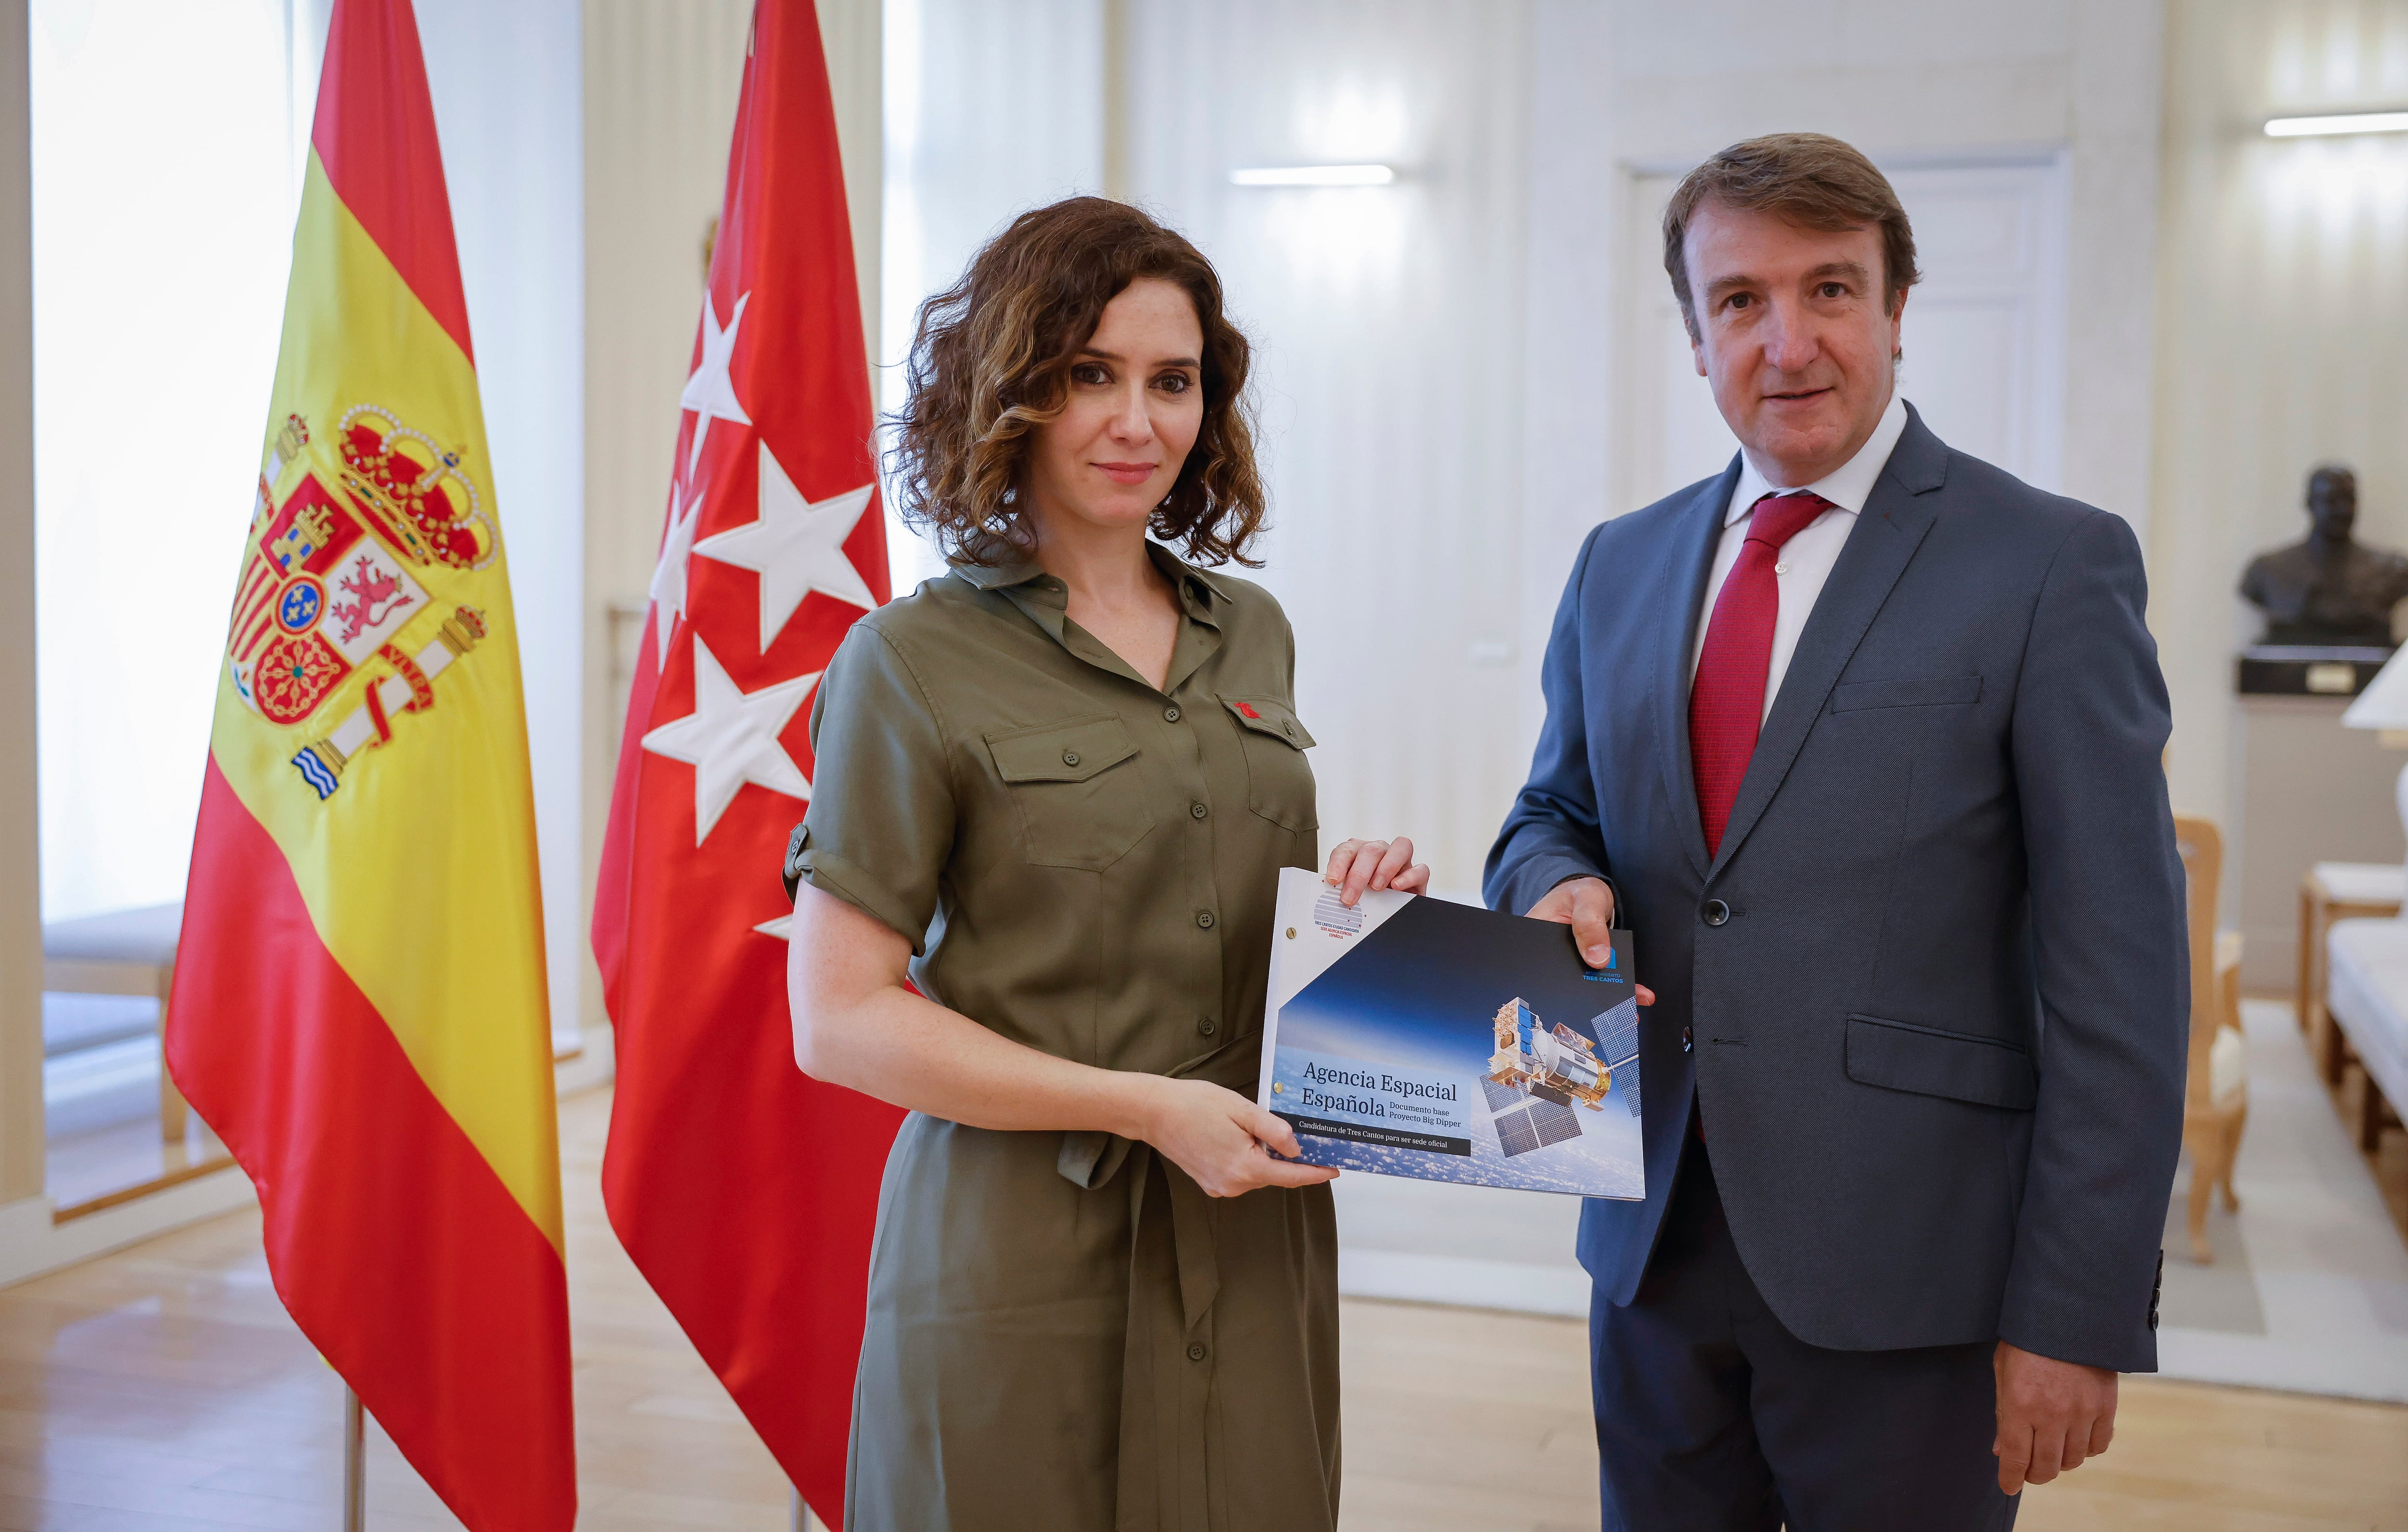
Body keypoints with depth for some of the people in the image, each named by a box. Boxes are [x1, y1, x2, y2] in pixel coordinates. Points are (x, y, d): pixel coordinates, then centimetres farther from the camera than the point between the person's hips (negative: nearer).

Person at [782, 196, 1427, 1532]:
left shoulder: (1252, 634, 9)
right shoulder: (914, 661, -7)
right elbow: (839, 1021, -10)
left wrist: (1355, 904, -2)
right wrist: (1144, 1107, -16)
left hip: (1253, 1249, 5)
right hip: (1022, 1261, -5)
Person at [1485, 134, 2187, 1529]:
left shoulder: (2053, 566, -8)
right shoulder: (1622, 566, 9)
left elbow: (2122, 976, -10)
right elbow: (1556, 807, 19)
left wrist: (2078, 1313, -13)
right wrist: (1557, 881, -6)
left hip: (1905, 1269, -4)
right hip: (1655, 1243, 5)